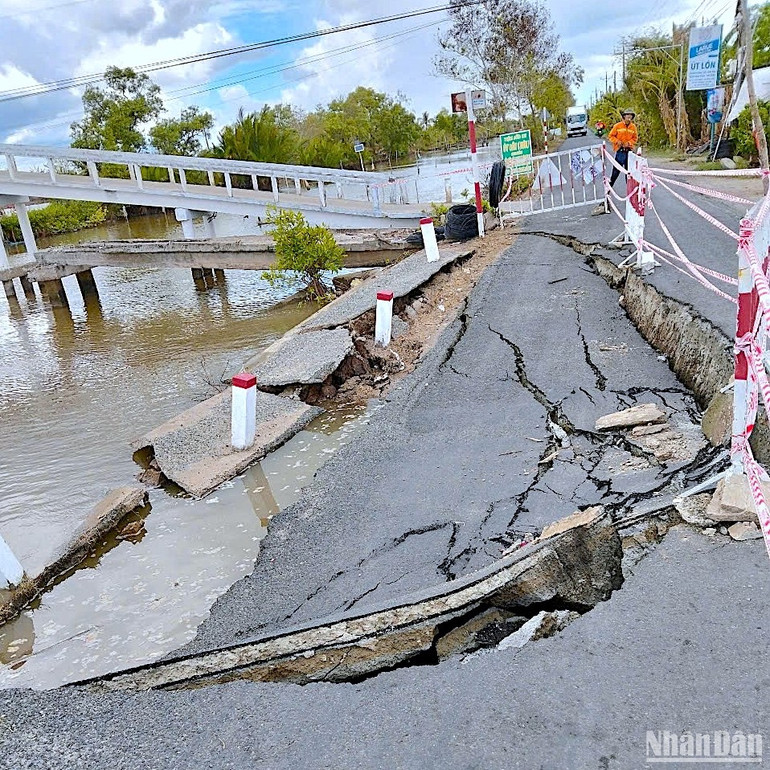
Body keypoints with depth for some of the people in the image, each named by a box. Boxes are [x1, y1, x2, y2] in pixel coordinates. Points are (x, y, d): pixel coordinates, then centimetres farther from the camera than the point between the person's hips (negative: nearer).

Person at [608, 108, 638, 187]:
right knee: (616, 170, -4)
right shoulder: (617, 126, -2)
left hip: (629, 151, 3)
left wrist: (629, 143, -8)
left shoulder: (633, 127, 6)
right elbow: (611, 136, 2)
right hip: (620, 151, -3)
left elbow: (635, 138, 10)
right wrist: (617, 141, -13)